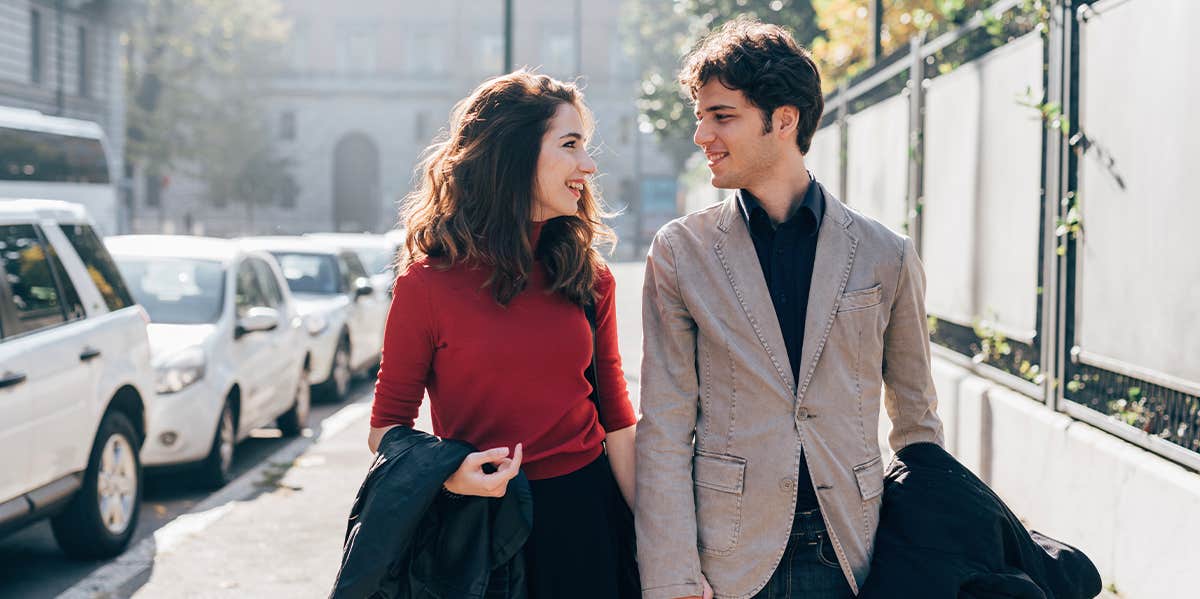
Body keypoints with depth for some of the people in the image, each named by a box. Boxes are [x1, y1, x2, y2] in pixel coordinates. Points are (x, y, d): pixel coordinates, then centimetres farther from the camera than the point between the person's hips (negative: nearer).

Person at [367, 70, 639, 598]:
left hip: (586, 512, 4)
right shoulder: (428, 282, -9)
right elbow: (387, 426, -3)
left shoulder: (588, 277, 3)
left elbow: (616, 418, 4)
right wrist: (446, 475, -23)